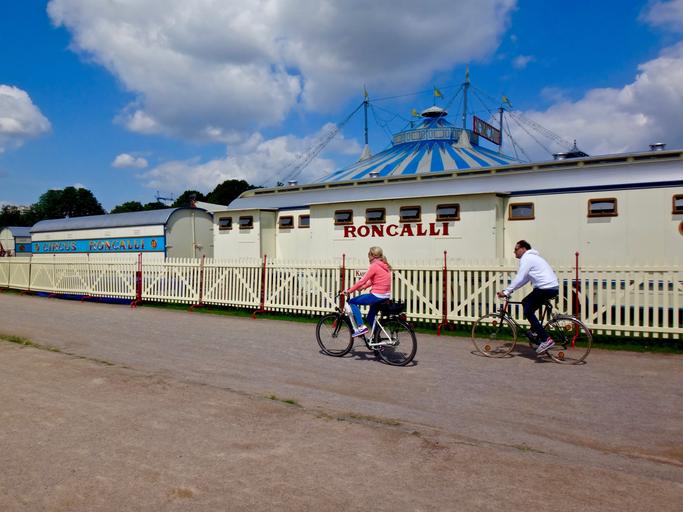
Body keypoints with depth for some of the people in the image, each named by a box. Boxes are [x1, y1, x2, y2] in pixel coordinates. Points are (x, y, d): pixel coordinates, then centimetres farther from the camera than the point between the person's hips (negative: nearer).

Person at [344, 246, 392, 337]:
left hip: (377, 295, -9)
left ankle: (361, 327, -7)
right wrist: (364, 287, 17)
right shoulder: (384, 265, 12)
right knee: (370, 317, 22)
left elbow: (362, 281, -15)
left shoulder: (374, 266, -14)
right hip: (386, 296, 9)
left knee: (352, 302, 2)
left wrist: (349, 291, -9)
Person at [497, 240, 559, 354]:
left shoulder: (526, 259, -8)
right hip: (552, 287, 10)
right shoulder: (531, 257, 24)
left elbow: (519, 279, -16)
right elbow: (524, 279, 24)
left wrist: (506, 292, -13)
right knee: (525, 303, 21)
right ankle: (536, 332, 24)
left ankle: (546, 339, -12)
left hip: (546, 288, -10)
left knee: (528, 312, -7)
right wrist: (509, 290, 18)